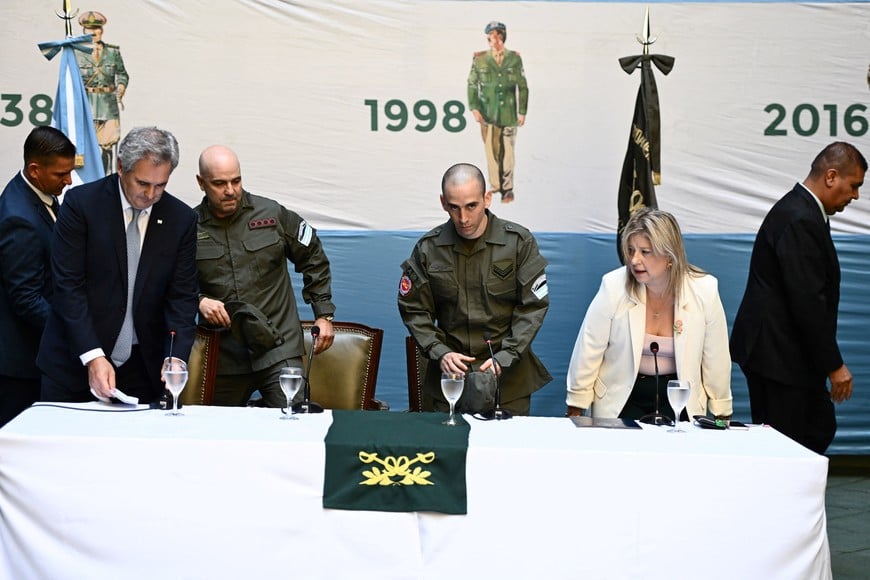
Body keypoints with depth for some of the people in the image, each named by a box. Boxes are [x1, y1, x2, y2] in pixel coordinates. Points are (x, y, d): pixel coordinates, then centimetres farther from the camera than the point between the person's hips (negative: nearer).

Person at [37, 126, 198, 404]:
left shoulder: (181, 219, -1)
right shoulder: (81, 202, -8)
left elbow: (182, 296, 0)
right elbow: (68, 285, -11)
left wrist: (177, 358, -16)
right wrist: (93, 357, -20)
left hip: (143, 367, 2)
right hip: (75, 360, -1)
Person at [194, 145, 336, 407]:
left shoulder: (272, 214, 2)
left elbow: (313, 258, 12)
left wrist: (323, 315, 9)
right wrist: (198, 301, -11)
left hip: (279, 349, -1)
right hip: (224, 354, 1)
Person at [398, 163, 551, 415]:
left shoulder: (519, 242, -5)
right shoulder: (428, 248, -1)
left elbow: (533, 306, -4)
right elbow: (414, 309, 4)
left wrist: (505, 357, -13)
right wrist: (440, 352, -10)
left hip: (508, 375, -1)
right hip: (450, 370, 1)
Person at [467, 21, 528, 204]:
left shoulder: (515, 58, 1)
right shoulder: (479, 59, 1)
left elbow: (522, 86, 5)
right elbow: (472, 85, 5)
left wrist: (522, 112, 3)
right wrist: (474, 108, -5)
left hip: (509, 114, 0)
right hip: (487, 114, 0)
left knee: (507, 151, 1)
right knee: (491, 151, 2)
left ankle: (507, 189, 11)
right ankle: (495, 186, 14)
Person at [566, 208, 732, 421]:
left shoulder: (704, 290, -9)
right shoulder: (613, 286, -13)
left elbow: (716, 358, 2)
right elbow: (588, 351, -4)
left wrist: (721, 416, 9)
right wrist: (575, 412, 0)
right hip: (620, 400, -1)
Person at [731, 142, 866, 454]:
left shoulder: (801, 211, 13)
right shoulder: (800, 221, -20)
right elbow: (808, 301, -24)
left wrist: (829, 361, 18)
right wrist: (834, 365, -18)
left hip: (791, 351, 11)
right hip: (777, 354, -11)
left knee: (820, 428, 16)